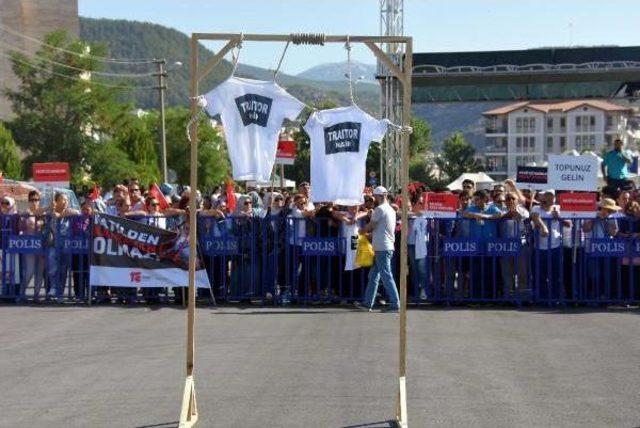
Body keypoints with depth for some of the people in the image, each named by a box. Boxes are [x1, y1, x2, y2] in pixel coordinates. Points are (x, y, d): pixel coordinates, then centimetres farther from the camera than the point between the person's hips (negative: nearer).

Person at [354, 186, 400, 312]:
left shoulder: (380, 209, -13)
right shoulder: (391, 209, 15)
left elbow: (370, 226, -6)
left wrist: (362, 231, 12)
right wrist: (371, 233, 18)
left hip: (382, 248, -9)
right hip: (388, 246, 9)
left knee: (387, 277, -8)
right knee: (373, 276, 14)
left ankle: (395, 305, -7)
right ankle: (367, 303, 18)